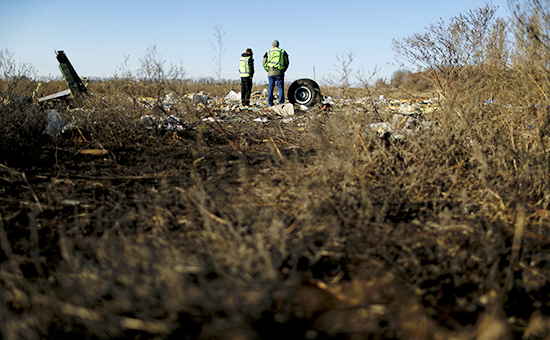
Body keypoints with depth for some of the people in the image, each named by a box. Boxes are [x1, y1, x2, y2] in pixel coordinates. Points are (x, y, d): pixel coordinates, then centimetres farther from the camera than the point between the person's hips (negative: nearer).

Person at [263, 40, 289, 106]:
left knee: (270, 88, 6)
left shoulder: (268, 52, 10)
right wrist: (283, 70, 13)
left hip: (271, 73, 1)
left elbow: (264, 63, 6)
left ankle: (270, 103, 4)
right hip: (280, 73, -1)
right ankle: (281, 103, -3)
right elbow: (287, 63, 4)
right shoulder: (282, 52, 8)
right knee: (280, 88, 1)